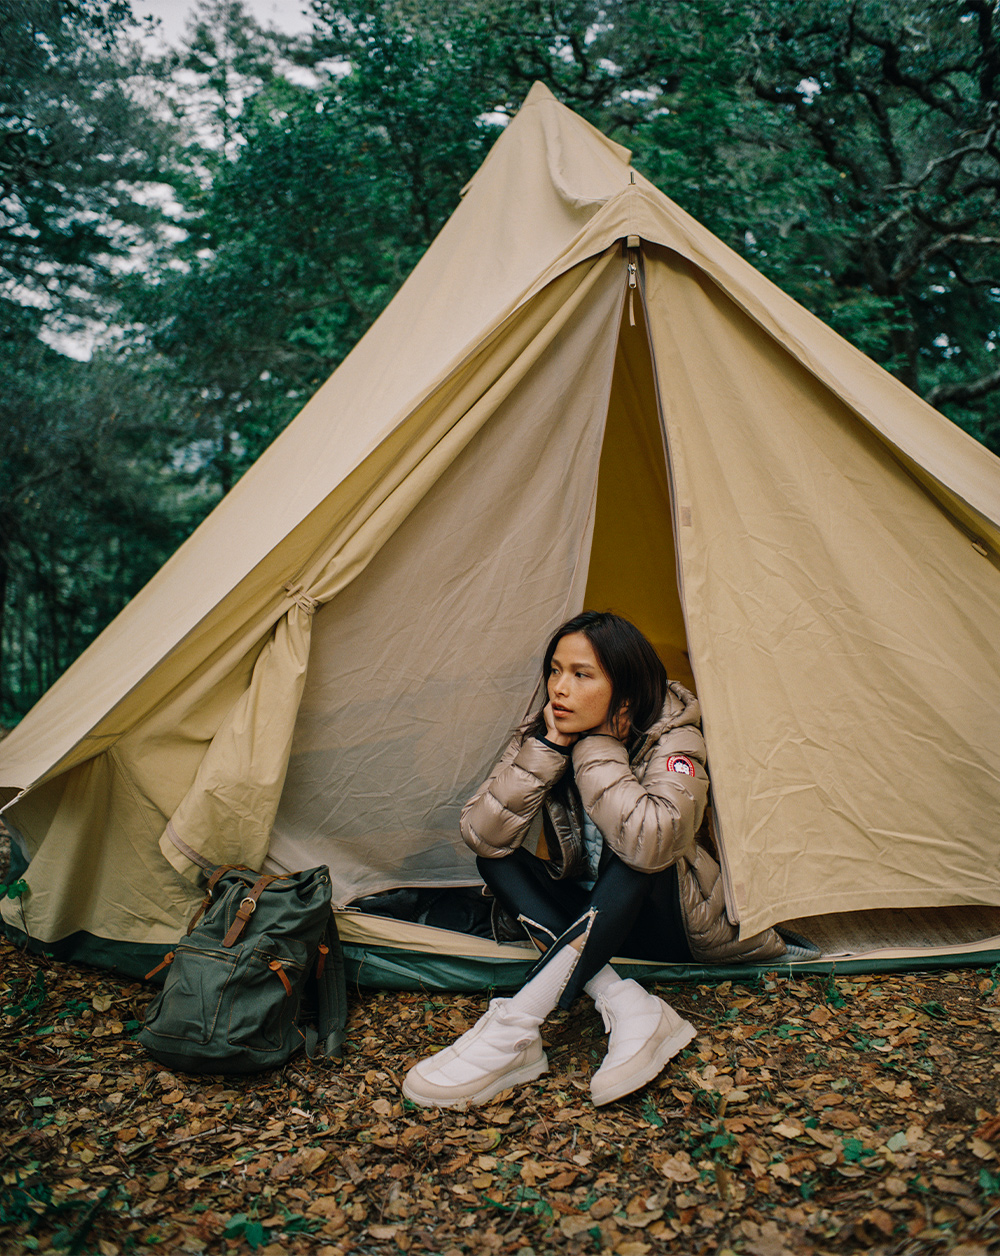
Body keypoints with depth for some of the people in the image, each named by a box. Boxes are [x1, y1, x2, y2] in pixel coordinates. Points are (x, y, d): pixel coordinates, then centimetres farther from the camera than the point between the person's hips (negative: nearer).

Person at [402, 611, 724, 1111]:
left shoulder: (671, 739, -21)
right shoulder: (539, 735, -9)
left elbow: (652, 841, -42)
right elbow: (481, 835, -21)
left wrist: (597, 748, -31)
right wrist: (548, 749, -27)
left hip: (668, 925, -4)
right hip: (588, 920, 5)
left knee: (635, 849, -35)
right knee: (496, 859, -20)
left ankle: (514, 1029, -38)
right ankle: (627, 1006, -29)